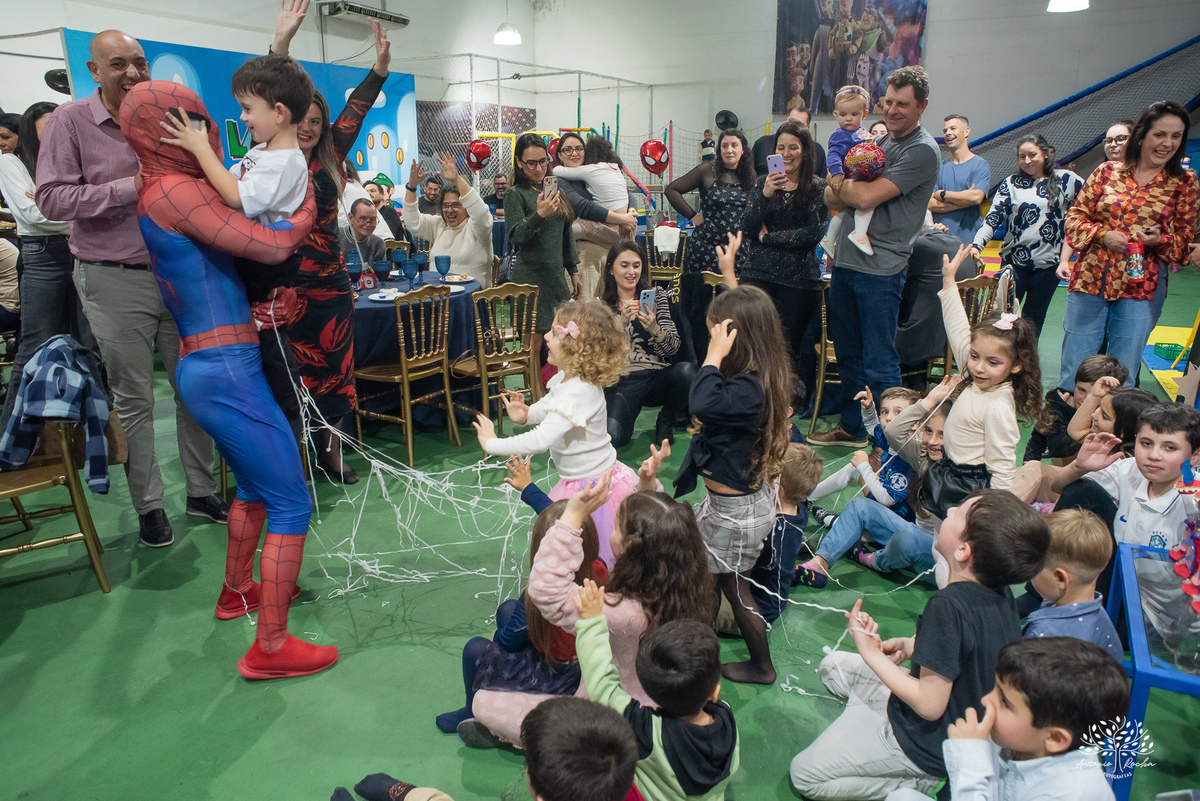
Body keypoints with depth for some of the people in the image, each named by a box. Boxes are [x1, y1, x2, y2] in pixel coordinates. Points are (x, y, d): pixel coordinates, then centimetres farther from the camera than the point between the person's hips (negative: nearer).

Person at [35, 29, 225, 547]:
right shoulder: (70, 121, -3)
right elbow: (51, 198, -10)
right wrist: (130, 187, -17)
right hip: (114, 279, -4)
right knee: (133, 398, 3)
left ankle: (201, 491, 22)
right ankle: (148, 506, 17)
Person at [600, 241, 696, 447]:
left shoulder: (656, 297, 9)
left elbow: (674, 348, -2)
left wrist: (655, 329, -22)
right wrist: (621, 322, -22)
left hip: (659, 378, 3)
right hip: (622, 383, -2)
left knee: (688, 371, -31)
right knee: (610, 437, -30)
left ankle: (666, 420, 0)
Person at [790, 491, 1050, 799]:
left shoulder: (948, 605, -36)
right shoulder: (999, 592, -10)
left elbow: (930, 705, -29)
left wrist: (871, 654, -20)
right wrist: (912, 645, -1)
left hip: (929, 747, -8)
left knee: (803, 773, 2)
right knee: (832, 665, 19)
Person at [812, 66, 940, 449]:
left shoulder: (922, 151, -9)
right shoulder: (875, 142, 16)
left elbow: (868, 196, -19)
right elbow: (831, 198, 11)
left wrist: (840, 183, -1)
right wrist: (840, 190, -12)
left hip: (880, 268, -8)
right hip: (845, 261, 8)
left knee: (879, 361, -4)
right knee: (847, 352, 16)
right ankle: (851, 428, 31)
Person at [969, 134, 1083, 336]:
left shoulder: (1066, 180, 4)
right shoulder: (1010, 183, 4)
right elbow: (993, 218, -3)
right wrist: (977, 245, -20)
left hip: (1048, 266, 0)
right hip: (1014, 262, 0)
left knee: (1033, 322, 7)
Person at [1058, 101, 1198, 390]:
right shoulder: (1107, 171, 4)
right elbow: (1075, 215, 6)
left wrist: (1160, 239, -13)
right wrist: (1103, 235, -11)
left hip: (1141, 286, 0)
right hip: (1090, 279, 0)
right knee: (1074, 370, 5)